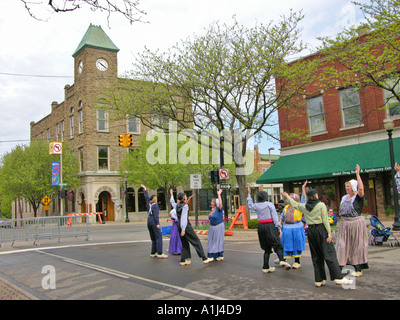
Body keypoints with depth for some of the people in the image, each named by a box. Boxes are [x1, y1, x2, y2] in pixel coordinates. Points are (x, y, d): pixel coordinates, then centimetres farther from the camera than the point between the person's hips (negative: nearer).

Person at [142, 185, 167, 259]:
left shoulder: (149, 204, 12)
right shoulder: (155, 205, -7)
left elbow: (146, 197, 28)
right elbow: (155, 214, -15)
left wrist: (145, 189, 41)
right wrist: (157, 223, -19)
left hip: (149, 221, 8)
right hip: (154, 222, -8)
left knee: (153, 238, 13)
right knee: (158, 237, -8)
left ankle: (153, 253, 14)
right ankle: (159, 253, -13)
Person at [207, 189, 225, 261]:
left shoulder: (219, 209, -11)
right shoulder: (212, 210, 9)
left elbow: (220, 203, -31)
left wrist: (219, 194, -28)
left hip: (219, 227, -7)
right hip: (212, 227, 7)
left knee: (218, 241, 0)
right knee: (212, 241, 9)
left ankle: (220, 255, 10)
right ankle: (213, 256, 18)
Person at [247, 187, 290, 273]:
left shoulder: (256, 206, 9)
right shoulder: (270, 205, -3)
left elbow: (250, 205, 33)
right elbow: (275, 217, -8)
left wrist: (249, 194, 42)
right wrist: (279, 228, -8)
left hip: (260, 227, 5)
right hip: (270, 226, -5)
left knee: (267, 248, 12)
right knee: (278, 245, -6)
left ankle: (265, 267, 10)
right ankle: (282, 260, -31)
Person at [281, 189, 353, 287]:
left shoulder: (304, 206, 9)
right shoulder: (321, 205, -3)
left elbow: (294, 204, 26)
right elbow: (325, 220, -7)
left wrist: (287, 196, 42)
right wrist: (329, 233, -7)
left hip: (310, 231, 5)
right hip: (321, 229, -5)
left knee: (316, 256, 10)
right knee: (329, 254, -6)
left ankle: (319, 280, 12)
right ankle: (338, 278, -11)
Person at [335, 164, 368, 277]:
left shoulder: (358, 197, -7)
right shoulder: (344, 198, 13)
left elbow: (361, 188, -27)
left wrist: (357, 174, -24)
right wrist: (341, 221, 13)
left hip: (356, 223, -6)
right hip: (344, 224, 6)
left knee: (357, 245, 1)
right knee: (342, 245, 4)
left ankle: (358, 269, 11)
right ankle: (340, 267, 10)